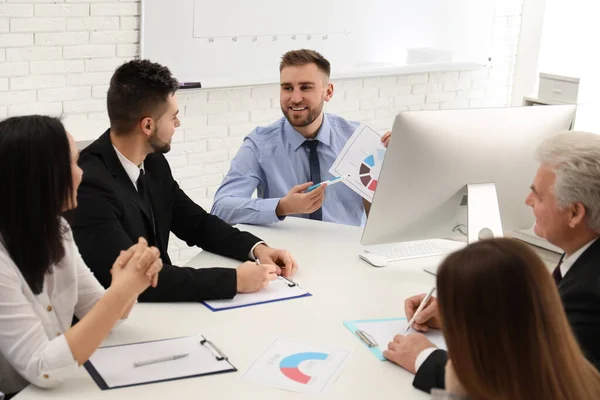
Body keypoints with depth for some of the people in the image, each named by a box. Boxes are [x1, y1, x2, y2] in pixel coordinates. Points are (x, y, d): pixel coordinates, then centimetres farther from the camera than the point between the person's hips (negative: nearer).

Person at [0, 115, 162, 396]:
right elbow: (43, 370, -25)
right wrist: (121, 290, -28)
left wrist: (133, 282, -15)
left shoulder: (54, 231, 0)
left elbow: (98, 312, 5)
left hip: (63, 387, 6)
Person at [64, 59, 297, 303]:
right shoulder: (89, 183, -23)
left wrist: (257, 248, -5)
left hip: (155, 304, 7)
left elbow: (197, 223, 12)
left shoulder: (153, 162, 0)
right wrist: (235, 279, -25)